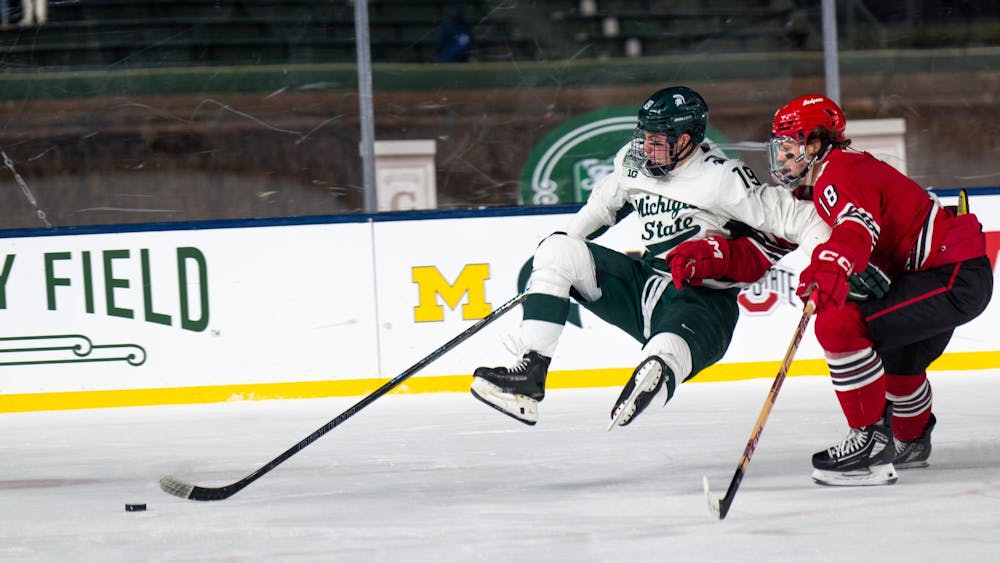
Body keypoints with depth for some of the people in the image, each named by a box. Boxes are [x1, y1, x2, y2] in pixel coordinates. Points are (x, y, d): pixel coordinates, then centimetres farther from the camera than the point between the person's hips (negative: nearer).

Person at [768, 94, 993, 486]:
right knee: (897, 353, 36)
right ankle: (911, 441, 61)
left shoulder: (840, 173, -15)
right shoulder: (818, 187, 17)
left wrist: (830, 267, -54)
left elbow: (858, 226, -35)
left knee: (841, 326, -23)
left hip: (956, 277, -12)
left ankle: (870, 442, -19)